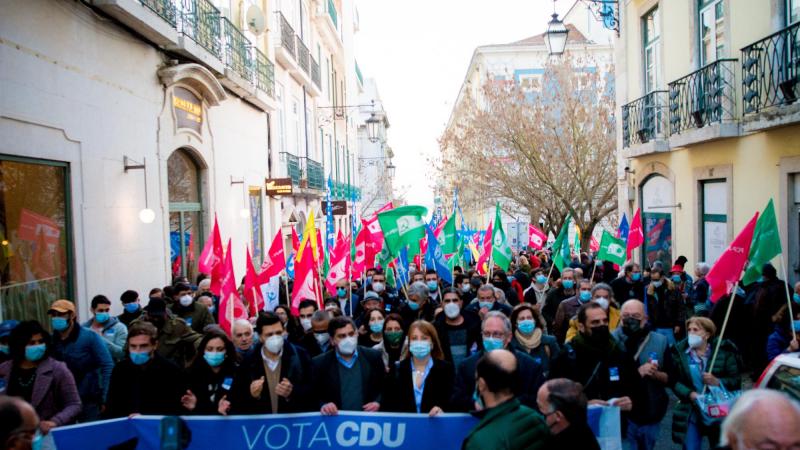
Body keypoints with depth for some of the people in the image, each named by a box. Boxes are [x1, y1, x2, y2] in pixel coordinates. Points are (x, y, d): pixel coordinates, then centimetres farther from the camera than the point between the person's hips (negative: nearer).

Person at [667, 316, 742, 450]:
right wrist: (689, 394, -19)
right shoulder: (679, 352, 0)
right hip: (691, 413, 1)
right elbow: (674, 381, -3)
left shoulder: (724, 351, -4)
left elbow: (736, 381, -5)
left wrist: (717, 382, -23)